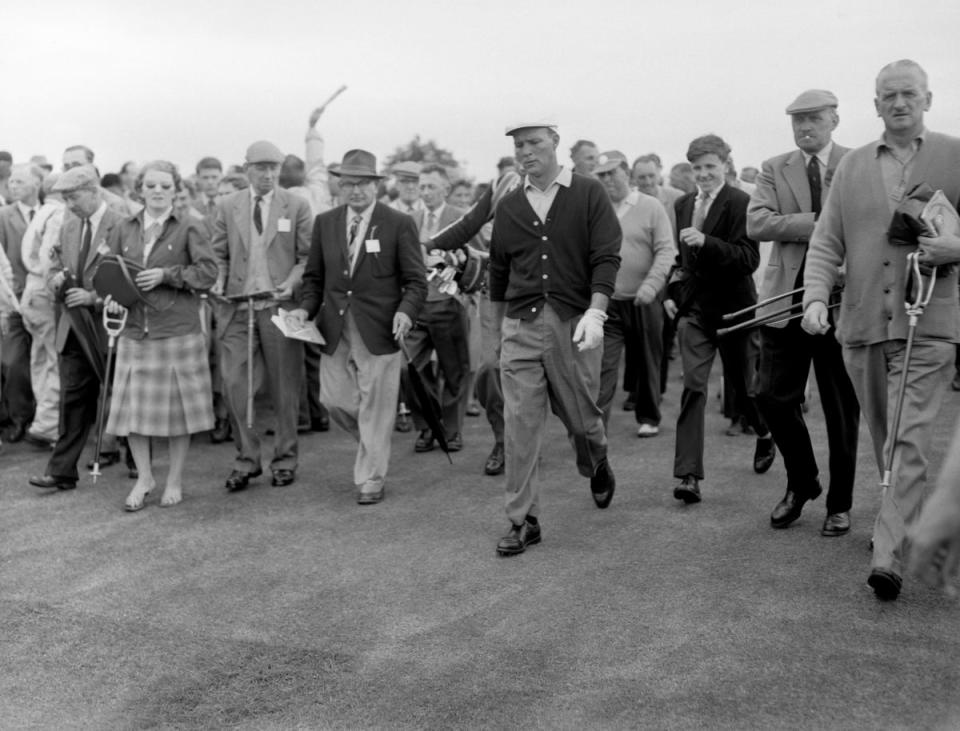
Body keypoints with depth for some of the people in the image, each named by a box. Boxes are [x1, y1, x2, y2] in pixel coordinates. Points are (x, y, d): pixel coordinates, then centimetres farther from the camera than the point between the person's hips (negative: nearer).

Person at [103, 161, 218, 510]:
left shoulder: (190, 227, -1)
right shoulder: (124, 229, 10)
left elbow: (208, 272, -8)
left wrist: (166, 275, -17)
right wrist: (112, 296, -4)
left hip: (178, 330, -3)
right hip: (134, 329, 4)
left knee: (177, 405, 4)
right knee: (132, 405, 3)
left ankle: (175, 481, 18)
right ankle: (144, 477, 20)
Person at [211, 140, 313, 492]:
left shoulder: (297, 206, 4)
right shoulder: (227, 206, 10)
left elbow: (307, 256, 3)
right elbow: (219, 255, 12)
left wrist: (292, 281, -14)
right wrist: (218, 282, -6)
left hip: (279, 304, -1)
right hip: (237, 305, 1)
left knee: (284, 386, 5)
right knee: (233, 382, -4)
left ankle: (284, 459, 18)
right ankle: (246, 458, 9)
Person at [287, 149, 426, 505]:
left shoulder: (399, 224, -3)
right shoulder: (325, 223, 9)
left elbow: (415, 281, -3)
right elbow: (314, 276, 14)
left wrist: (405, 311, -20)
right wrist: (305, 308, -3)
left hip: (378, 330, -4)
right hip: (334, 330, 4)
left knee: (375, 406, 2)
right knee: (334, 399, 6)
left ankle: (370, 479, 16)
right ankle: (373, 444, 35)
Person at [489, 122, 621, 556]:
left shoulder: (588, 194, 0)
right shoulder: (508, 206, 11)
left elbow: (606, 258, -7)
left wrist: (595, 313, -19)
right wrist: (498, 324, 21)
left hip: (574, 324, -2)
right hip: (521, 326, 3)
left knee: (581, 417, 8)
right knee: (519, 425, -4)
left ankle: (597, 467, 43)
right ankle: (523, 520, 5)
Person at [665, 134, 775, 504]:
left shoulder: (741, 203, -11)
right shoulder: (683, 204, 9)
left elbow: (748, 259, -20)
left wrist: (705, 242, -30)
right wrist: (672, 291, 10)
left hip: (732, 307, -4)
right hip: (693, 308, 4)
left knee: (743, 384, 13)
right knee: (693, 387, -9)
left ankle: (764, 435, 45)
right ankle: (688, 475, -11)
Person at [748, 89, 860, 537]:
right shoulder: (774, 169, 8)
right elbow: (756, 223, -7)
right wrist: (818, 224, -16)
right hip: (785, 299, 2)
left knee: (842, 407, 5)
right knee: (772, 397, 1)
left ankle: (839, 504, 20)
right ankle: (801, 482, 25)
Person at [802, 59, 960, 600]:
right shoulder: (852, 166, 12)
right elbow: (826, 242, 8)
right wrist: (816, 297, -7)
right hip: (863, 324, 4)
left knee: (909, 443, -12)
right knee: (885, 442, 14)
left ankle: (889, 558, -12)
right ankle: (907, 525, 32)